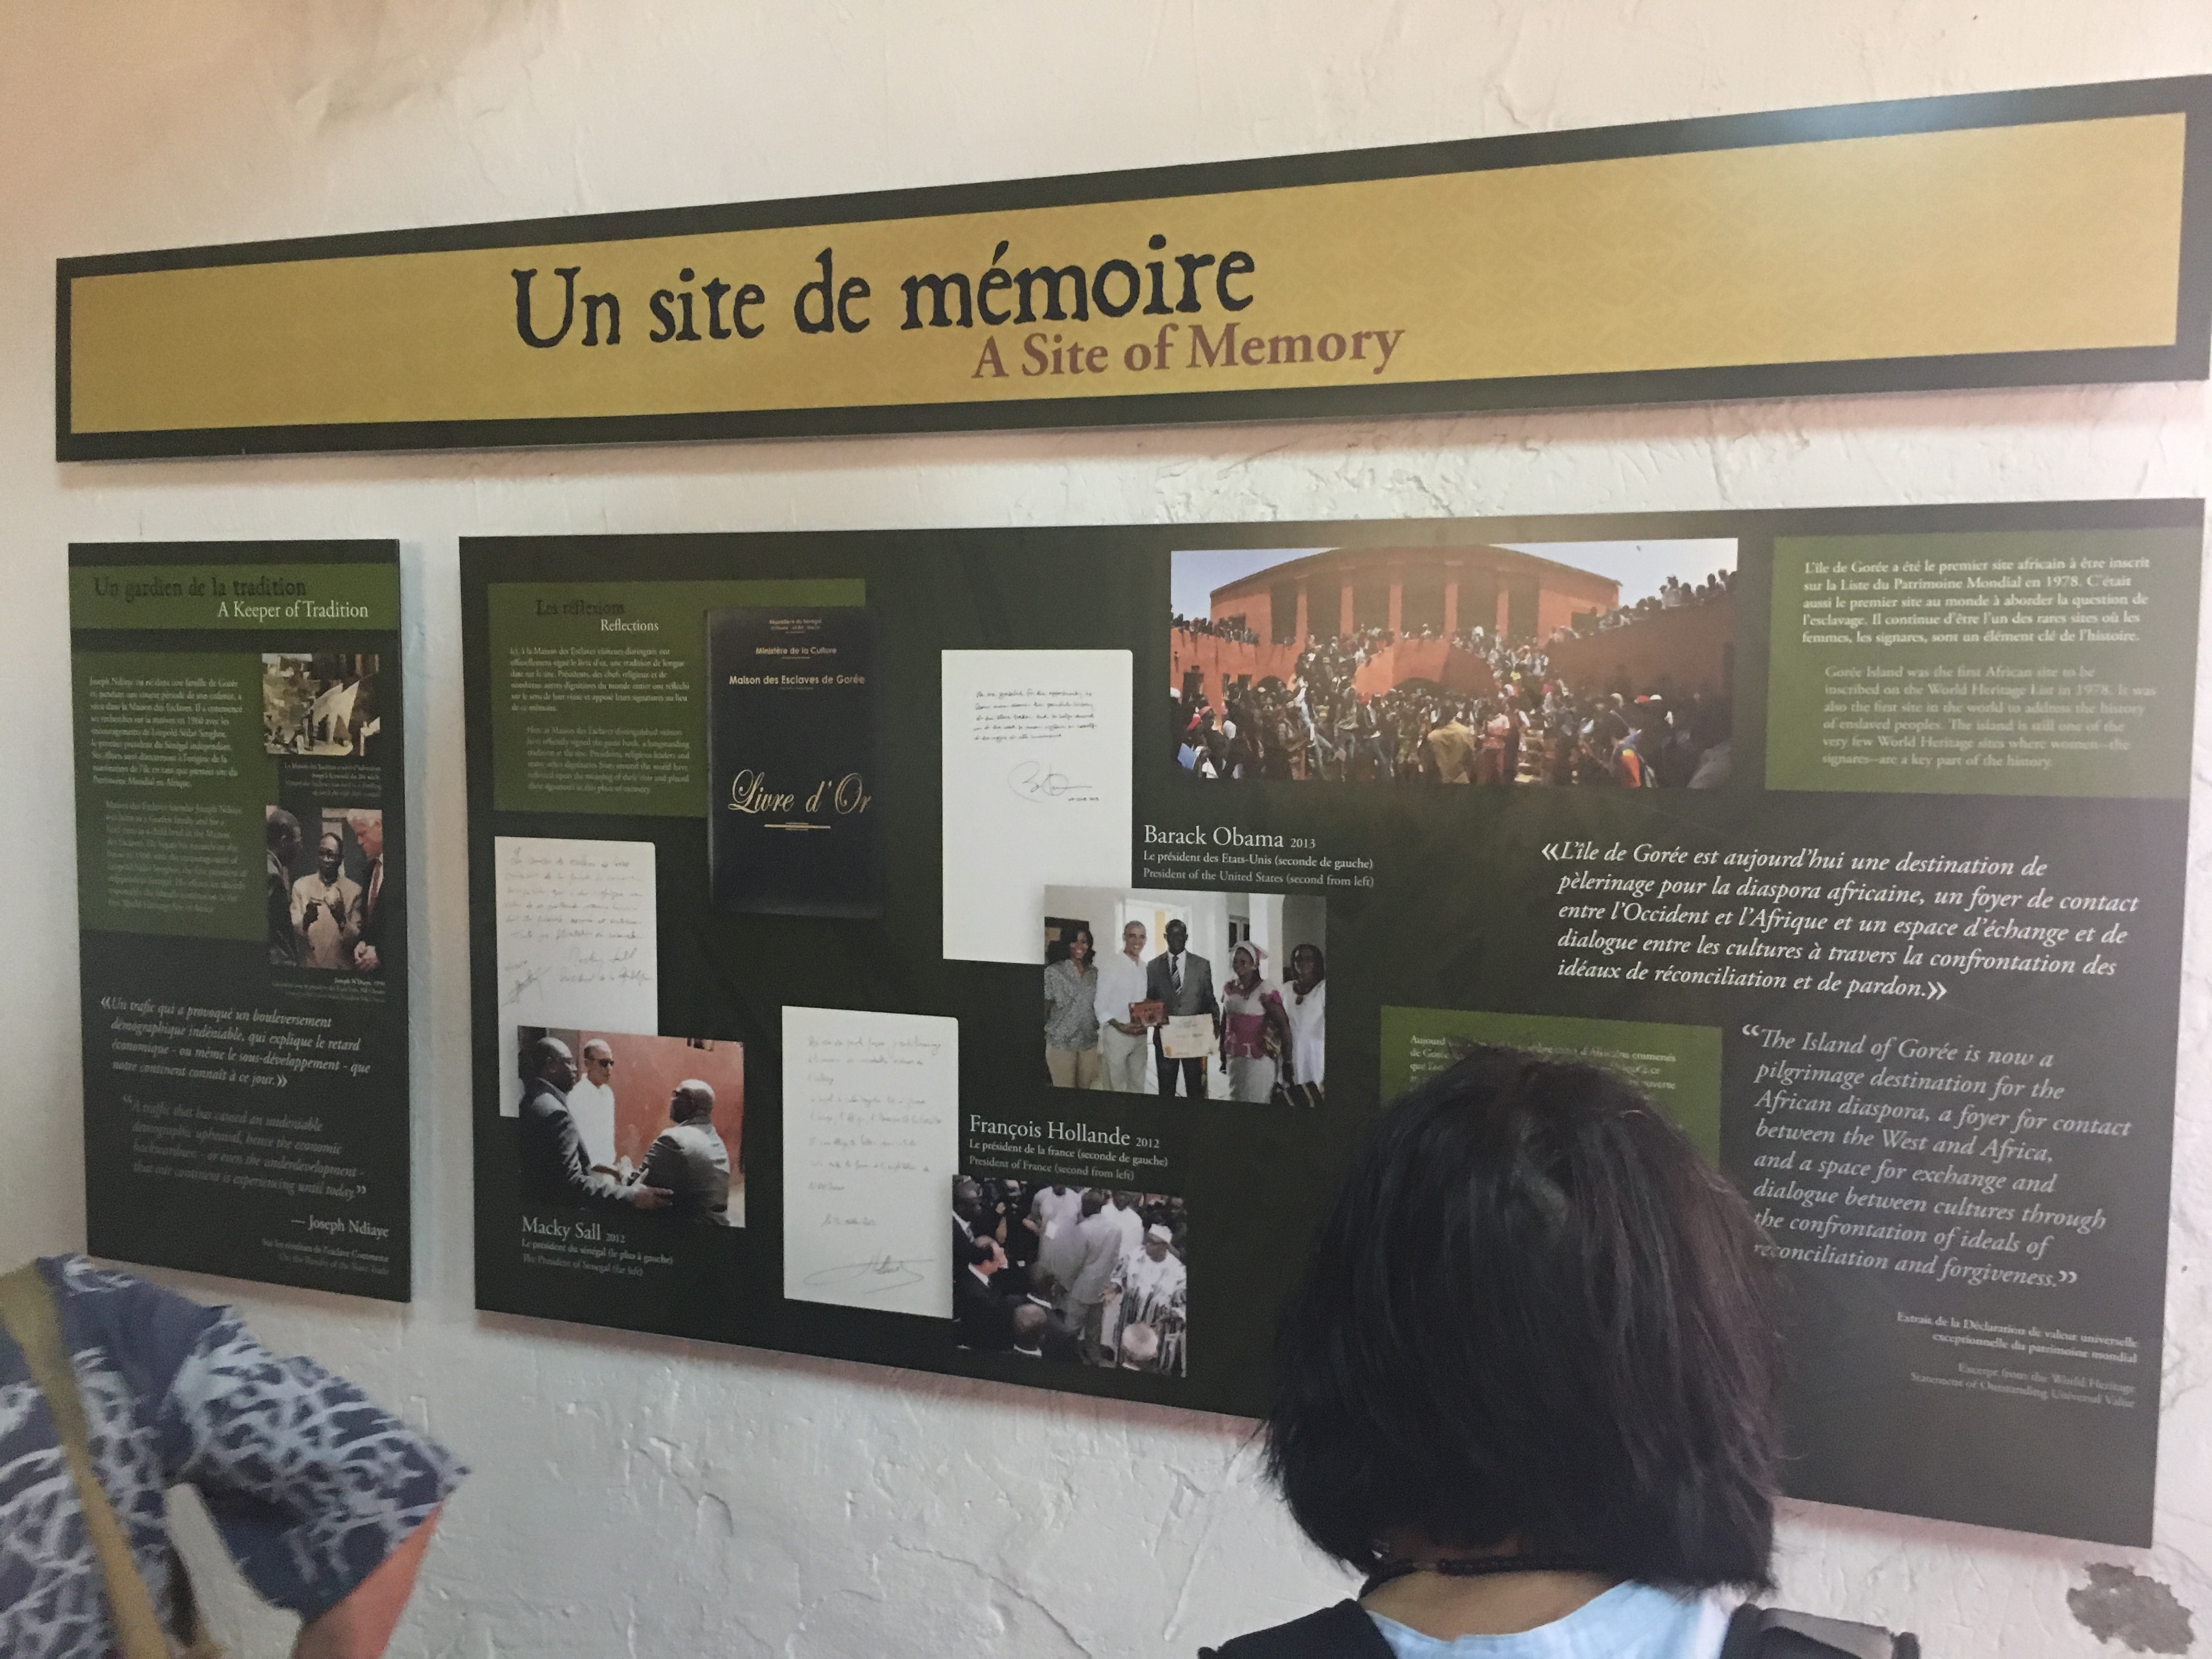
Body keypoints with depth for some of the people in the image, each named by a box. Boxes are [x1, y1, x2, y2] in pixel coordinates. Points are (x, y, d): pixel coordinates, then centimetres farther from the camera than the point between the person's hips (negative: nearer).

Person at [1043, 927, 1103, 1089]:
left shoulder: (1094, 973, 8)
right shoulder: (1054, 972, -5)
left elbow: (1097, 1007, 14)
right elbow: (1045, 1009, -2)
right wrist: (1042, 1047, -1)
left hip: (1089, 1043, 4)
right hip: (1061, 1043, -4)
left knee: (1086, 1090, 10)